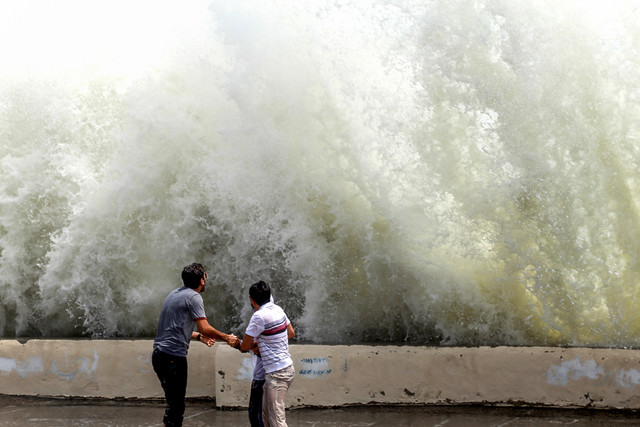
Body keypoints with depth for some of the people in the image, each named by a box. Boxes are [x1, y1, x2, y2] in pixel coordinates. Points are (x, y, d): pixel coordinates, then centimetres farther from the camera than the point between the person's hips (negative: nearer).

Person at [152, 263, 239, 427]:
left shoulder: (175, 294, 20)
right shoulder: (193, 297, -8)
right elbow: (205, 329, -13)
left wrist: (199, 337, 27)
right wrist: (227, 338, 1)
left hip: (159, 354, 10)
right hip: (173, 356, -10)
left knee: (175, 402, 16)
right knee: (176, 403, -6)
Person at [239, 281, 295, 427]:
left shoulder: (259, 316, -16)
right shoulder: (278, 309, 8)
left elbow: (245, 346, -10)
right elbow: (291, 333, 24)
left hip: (276, 373, -9)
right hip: (287, 367, 9)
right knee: (266, 413, 18)